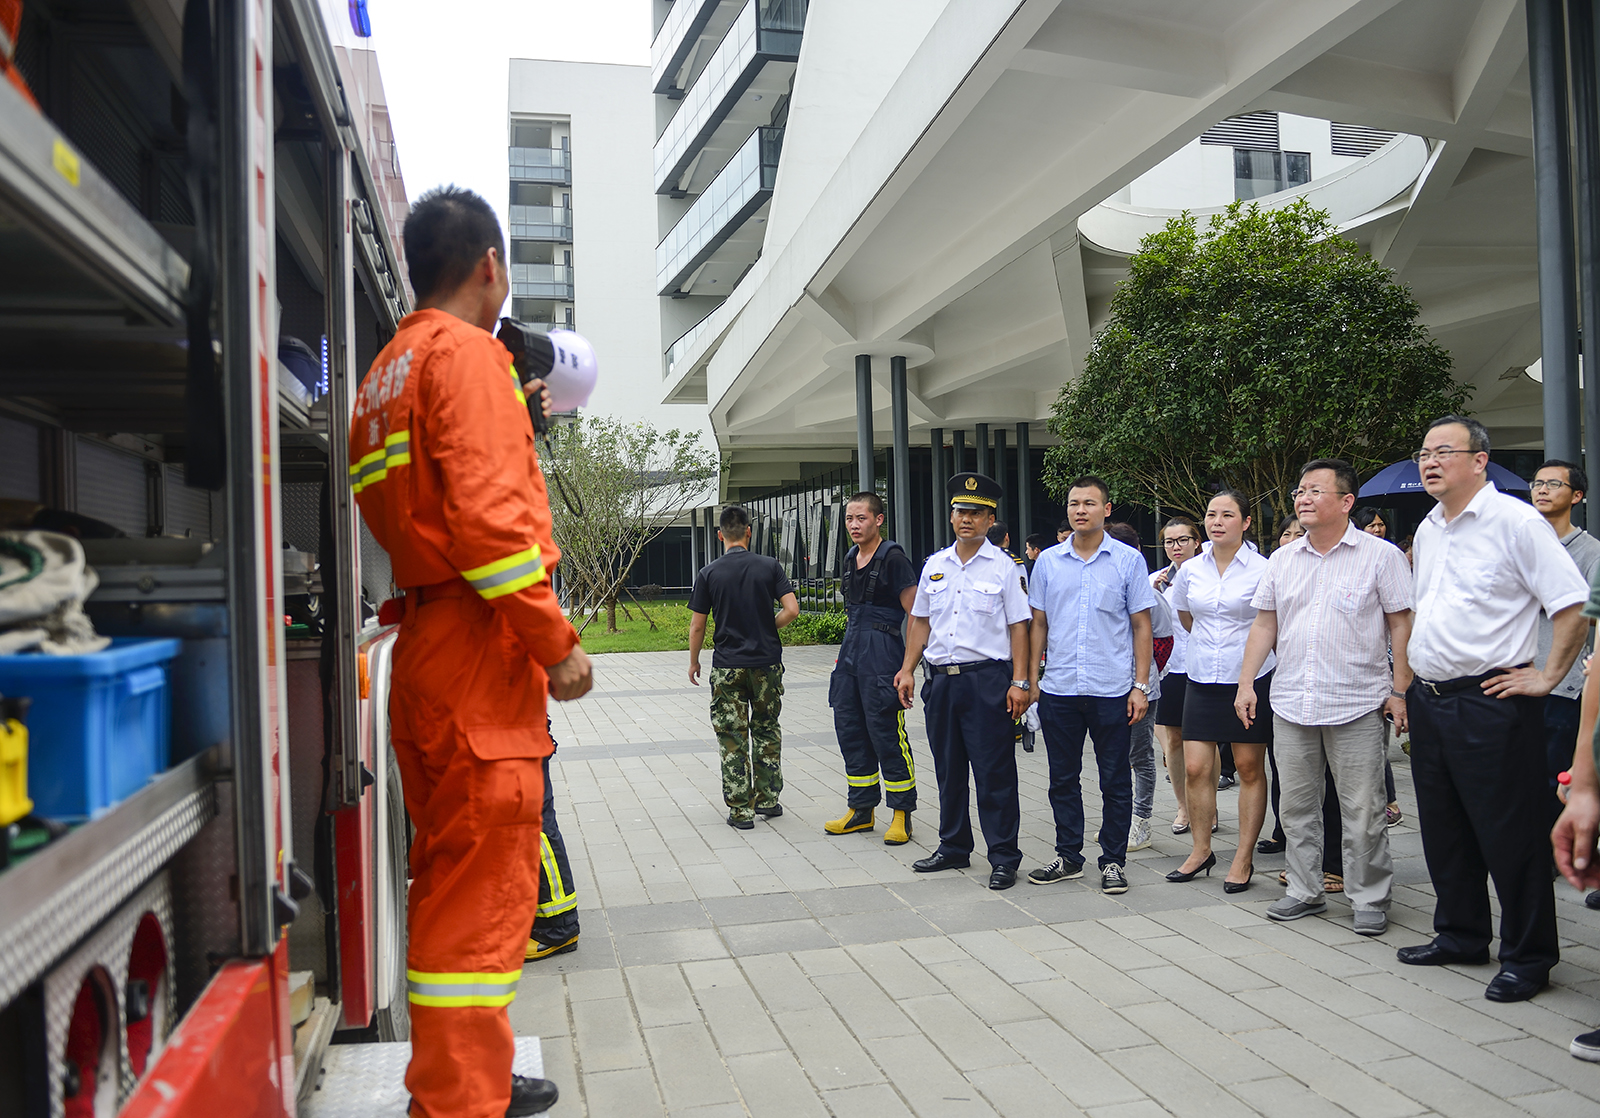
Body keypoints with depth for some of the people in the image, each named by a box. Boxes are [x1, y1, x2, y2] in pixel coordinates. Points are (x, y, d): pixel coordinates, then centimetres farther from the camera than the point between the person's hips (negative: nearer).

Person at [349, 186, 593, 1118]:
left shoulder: (386, 371, 21)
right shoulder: (467, 352, -9)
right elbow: (487, 514, -20)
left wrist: (515, 415, 24)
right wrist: (557, 641, -16)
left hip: (426, 648, 10)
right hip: (480, 651, -10)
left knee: (453, 876, 18)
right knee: (484, 888, -4)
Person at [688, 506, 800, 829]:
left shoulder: (709, 573, -5)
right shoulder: (770, 566, -3)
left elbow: (697, 626, -3)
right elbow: (792, 610, -9)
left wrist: (694, 661, 12)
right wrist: (767, 628, 9)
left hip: (727, 665, -1)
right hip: (767, 663, 2)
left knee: (732, 738, 5)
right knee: (767, 730, 18)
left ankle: (740, 811, 7)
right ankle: (768, 800, 24)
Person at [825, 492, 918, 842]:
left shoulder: (892, 558, -11)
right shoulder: (851, 558, 13)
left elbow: (915, 614, -13)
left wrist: (908, 665, -17)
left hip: (882, 649, -8)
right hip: (851, 649, 8)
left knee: (887, 733, -4)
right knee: (850, 731, 11)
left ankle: (902, 814, 8)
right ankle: (861, 810, 23)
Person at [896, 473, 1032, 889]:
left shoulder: (1004, 566, -2)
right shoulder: (934, 565, 11)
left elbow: (1019, 626, -4)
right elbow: (920, 621, 16)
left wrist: (1019, 682, -11)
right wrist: (907, 669, 9)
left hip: (988, 680, -5)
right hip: (940, 679, 5)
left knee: (994, 773, -1)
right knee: (948, 770, 15)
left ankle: (1004, 858, 9)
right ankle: (953, 848, 29)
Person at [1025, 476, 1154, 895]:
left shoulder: (1128, 561, 1)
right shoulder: (1048, 562, 7)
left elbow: (1141, 626, 2)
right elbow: (1039, 624, 12)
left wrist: (1141, 685, -4)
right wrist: (1030, 680, 6)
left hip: (1112, 691, -2)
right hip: (1058, 689, 3)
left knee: (1115, 781, 6)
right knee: (1063, 778, 10)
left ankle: (1113, 861, 18)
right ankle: (1068, 857, 23)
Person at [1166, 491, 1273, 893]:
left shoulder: (1262, 570, -7)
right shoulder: (1191, 570, 5)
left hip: (1249, 680, -4)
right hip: (1202, 680, 4)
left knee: (1250, 769, 5)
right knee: (1195, 768, 3)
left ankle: (1244, 857, 14)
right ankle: (1201, 850, 19)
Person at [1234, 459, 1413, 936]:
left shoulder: (1380, 555, -2)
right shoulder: (1282, 559, 11)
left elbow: (1402, 625, -3)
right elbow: (1265, 623, 13)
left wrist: (1399, 690, -8)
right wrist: (1246, 683, 7)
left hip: (1357, 705, -4)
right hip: (1291, 704, 5)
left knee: (1362, 811, 1)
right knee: (1296, 805, 11)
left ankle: (1370, 899, 16)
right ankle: (1305, 890, 24)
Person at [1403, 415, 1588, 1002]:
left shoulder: (1515, 521, -11)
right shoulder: (1427, 530, 13)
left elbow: (1574, 605, -15)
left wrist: (1547, 677, -13)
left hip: (1490, 704, -8)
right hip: (1428, 700, 8)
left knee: (1509, 834, 1)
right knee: (1443, 829, 16)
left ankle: (1528, 957, 14)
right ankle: (1460, 936, 31)